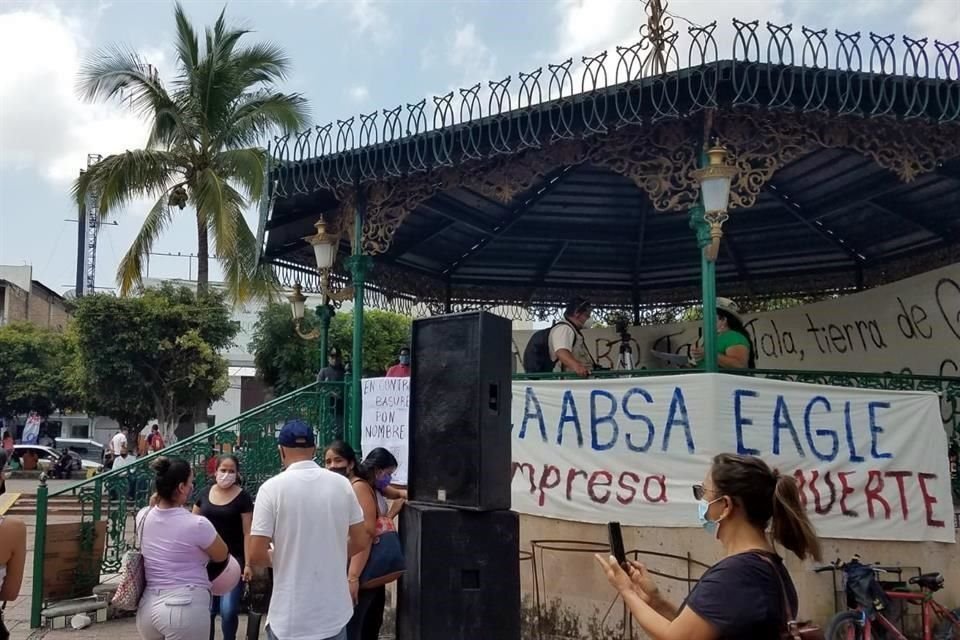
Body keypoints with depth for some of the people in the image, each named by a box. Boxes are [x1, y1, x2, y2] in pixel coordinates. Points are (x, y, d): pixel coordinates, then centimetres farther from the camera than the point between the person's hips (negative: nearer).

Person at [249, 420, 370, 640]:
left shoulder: (272, 487, -11)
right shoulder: (342, 484, 0)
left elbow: (255, 556, -13)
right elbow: (361, 541, 5)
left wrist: (274, 560, 8)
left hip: (291, 615, -3)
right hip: (335, 611, 3)